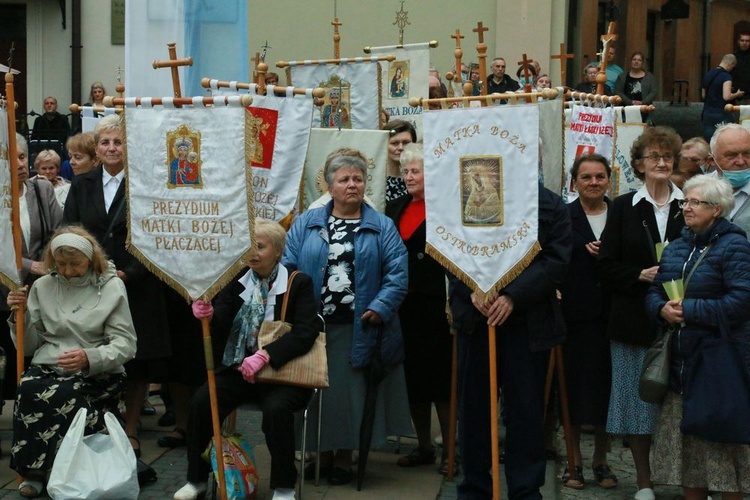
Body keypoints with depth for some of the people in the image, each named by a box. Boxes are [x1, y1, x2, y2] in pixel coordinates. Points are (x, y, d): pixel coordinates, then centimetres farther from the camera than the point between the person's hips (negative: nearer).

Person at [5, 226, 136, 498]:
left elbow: (126, 344, -5)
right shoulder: (42, 286, 12)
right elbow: (29, 346, 15)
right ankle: (36, 469, -14)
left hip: (96, 373, -2)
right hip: (47, 368, 3)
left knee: (62, 394, -35)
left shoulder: (111, 286, 3)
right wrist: (20, 315, -4)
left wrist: (90, 358, -23)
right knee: (28, 389, -33)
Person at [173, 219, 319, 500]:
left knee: (276, 409, -32)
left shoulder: (298, 284, -1)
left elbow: (306, 333, -13)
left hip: (281, 372, -3)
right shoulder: (236, 282, 9)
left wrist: (265, 356, -25)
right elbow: (221, 327, -1)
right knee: (200, 401, -20)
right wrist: (209, 316, -26)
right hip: (238, 369, 4)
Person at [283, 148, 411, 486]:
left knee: (352, 392, 3)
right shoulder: (306, 224, 9)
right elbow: (287, 267, 1)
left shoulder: (382, 227, 6)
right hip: (313, 327, 1)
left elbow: (397, 273, -4)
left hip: (358, 330, -1)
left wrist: (380, 308, -16)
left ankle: (344, 457, 18)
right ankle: (322, 453, 24)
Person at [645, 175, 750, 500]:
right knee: (686, 438, 11)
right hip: (681, 360, 7)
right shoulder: (677, 247, 13)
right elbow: (654, 292, 15)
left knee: (721, 441, 0)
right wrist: (662, 309, -8)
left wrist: (689, 309, -17)